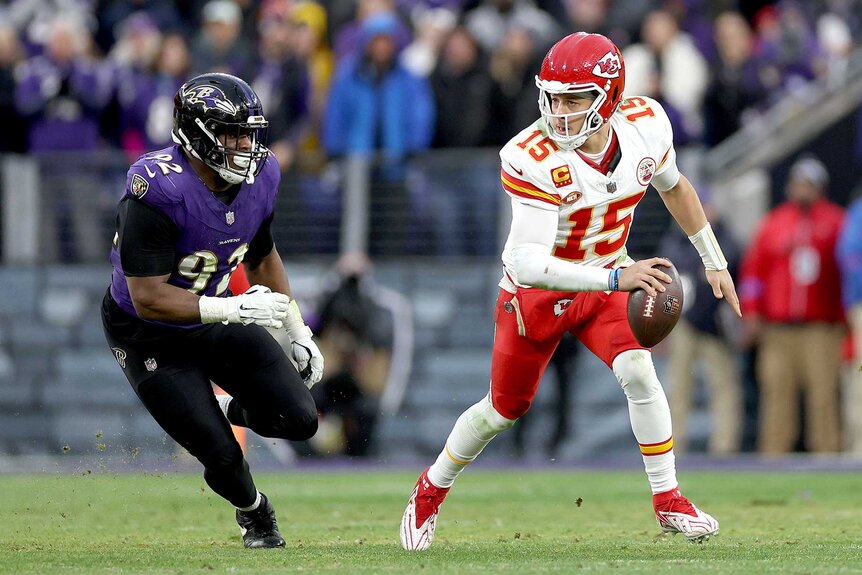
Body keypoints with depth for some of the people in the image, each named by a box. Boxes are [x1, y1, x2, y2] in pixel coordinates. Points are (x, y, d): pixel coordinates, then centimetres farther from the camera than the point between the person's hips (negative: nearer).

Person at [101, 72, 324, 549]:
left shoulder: (259, 177, -10)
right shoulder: (157, 192, -32)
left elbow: (262, 258, 11)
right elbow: (148, 299, -32)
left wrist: (299, 334, 11)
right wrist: (234, 309, -39)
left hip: (217, 319, 6)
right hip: (148, 337, -6)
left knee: (299, 421, -7)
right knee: (222, 456, -8)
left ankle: (223, 410, 25)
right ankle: (252, 510, 27)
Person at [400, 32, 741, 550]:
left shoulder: (645, 126, -18)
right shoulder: (534, 160, -33)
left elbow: (674, 187, 7)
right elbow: (528, 264, -40)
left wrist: (715, 261, 10)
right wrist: (616, 278, -48)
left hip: (607, 281, 3)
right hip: (537, 292, -3)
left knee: (637, 370, -22)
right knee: (506, 407, 11)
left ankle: (669, 501, -8)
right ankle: (431, 490, 36)